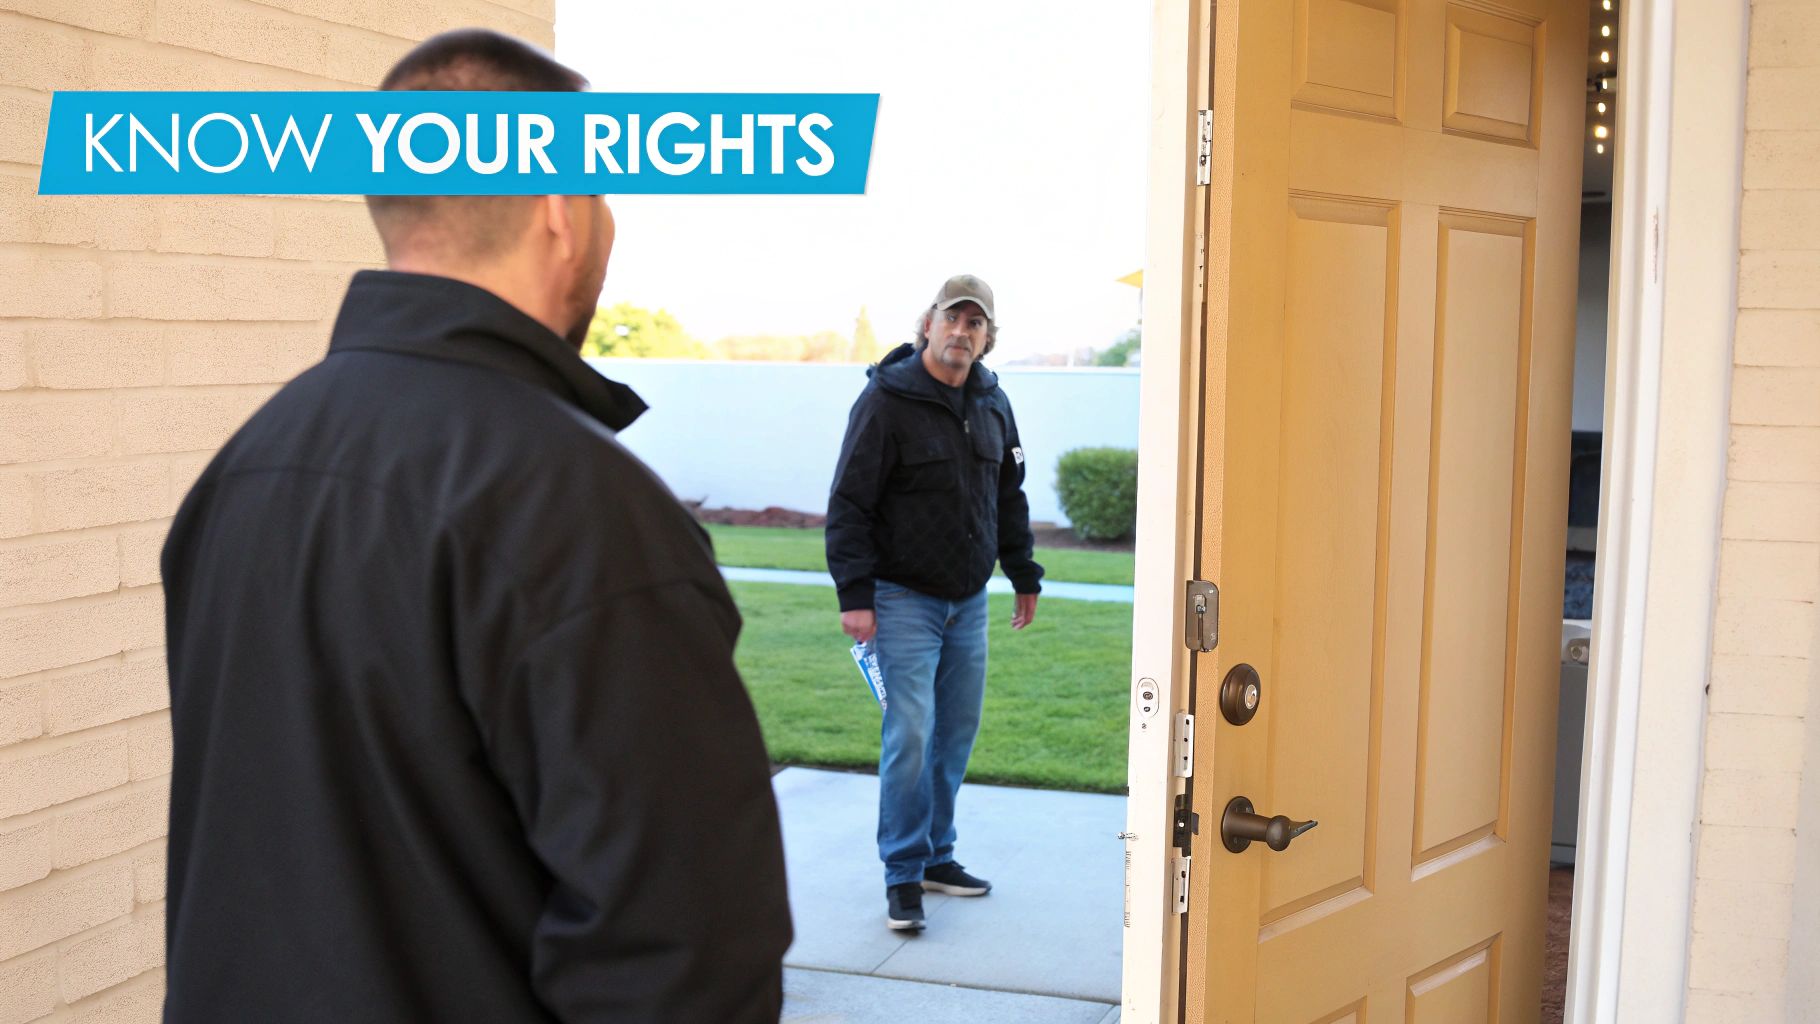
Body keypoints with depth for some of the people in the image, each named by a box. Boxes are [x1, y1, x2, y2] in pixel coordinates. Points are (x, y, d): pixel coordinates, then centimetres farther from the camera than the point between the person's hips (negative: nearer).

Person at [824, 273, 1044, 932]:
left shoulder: (992, 403, 10)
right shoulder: (887, 399, -10)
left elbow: (1009, 497, 21)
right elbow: (849, 503, -11)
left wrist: (1024, 576, 23)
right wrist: (855, 594, -17)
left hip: (969, 601, 6)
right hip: (904, 599, -6)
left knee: (957, 734, 10)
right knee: (910, 734, -9)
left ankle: (936, 855, 24)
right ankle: (904, 875, 2)